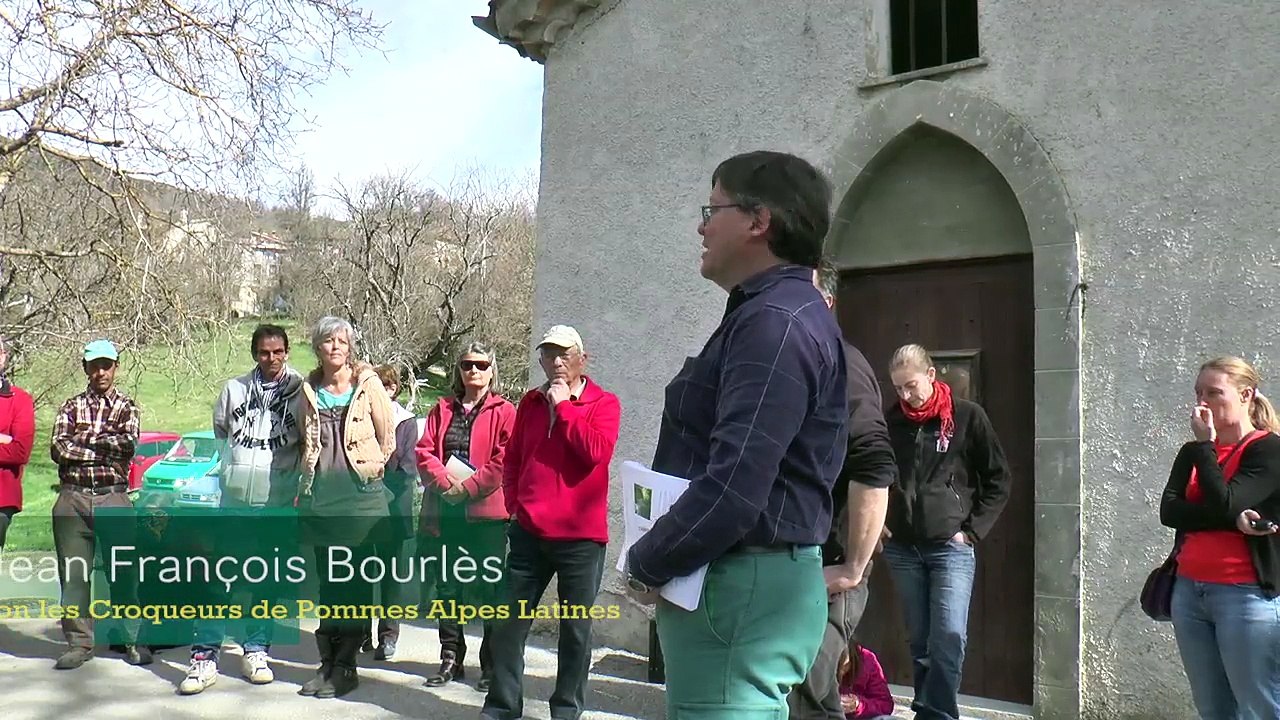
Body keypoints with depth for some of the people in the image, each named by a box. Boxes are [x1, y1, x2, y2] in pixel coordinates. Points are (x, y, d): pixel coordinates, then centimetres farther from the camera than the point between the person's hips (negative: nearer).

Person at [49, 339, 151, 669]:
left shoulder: (127, 407, 9)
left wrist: (84, 439, -6)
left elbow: (127, 444, -10)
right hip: (72, 498, 2)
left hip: (114, 498, -2)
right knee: (73, 574, 4)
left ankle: (133, 640, 9)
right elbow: (58, 449, -3)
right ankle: (79, 644, 13)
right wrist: (105, 448, -8)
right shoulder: (71, 407, 12)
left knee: (123, 572, 0)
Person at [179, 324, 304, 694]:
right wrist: (237, 463, 13)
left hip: (277, 501, -1)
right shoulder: (234, 389, 3)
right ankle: (205, 656, 4)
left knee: (266, 579, 9)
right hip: (235, 499, 2)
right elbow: (220, 429, 16)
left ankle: (257, 651, 20)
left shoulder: (299, 391, -5)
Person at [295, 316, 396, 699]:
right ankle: (328, 661, 18)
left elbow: (388, 438, 2)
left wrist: (372, 468, 7)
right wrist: (311, 471, 11)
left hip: (361, 497, -4)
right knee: (327, 581, 10)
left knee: (355, 582, -1)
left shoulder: (368, 384, -2)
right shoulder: (309, 390, 10)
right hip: (321, 498, 4)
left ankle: (345, 666, 7)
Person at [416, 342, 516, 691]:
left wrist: (468, 488, -14)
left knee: (488, 588, 1)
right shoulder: (443, 409, 13)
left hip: (486, 511, -4)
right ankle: (451, 659, 22)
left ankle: (492, 665, 11)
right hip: (444, 510, 4)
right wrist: (446, 481, -11)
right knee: (448, 586, 11)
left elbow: (503, 460, -9)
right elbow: (424, 450, 5)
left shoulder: (504, 411, 0)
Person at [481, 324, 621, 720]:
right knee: (509, 623, 8)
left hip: (580, 536, -4)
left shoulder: (603, 403, -3)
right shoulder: (530, 402, 11)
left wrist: (563, 406, -15)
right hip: (528, 532, 4)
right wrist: (514, 503, 6)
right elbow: (512, 457, 18)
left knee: (575, 628, 6)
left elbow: (597, 452, -20)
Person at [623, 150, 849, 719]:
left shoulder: (776, 322, -18)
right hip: (735, 580, 10)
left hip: (741, 590, -10)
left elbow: (733, 489, -27)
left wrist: (646, 564, -12)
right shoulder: (765, 314, 17)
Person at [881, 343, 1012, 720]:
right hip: (902, 548, 3)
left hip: (951, 547, -3)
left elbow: (999, 480, 2)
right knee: (919, 641, 9)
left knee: (949, 637, -12)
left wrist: (972, 530, -4)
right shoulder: (891, 420, 6)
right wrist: (879, 526, 7)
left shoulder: (967, 415, -3)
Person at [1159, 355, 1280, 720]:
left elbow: (1224, 504, -19)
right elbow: (1169, 511, -3)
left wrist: (1205, 444, -12)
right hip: (1189, 591, 6)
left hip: (1246, 595, -6)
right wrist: (1231, 521, -17)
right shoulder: (1192, 453, 12)